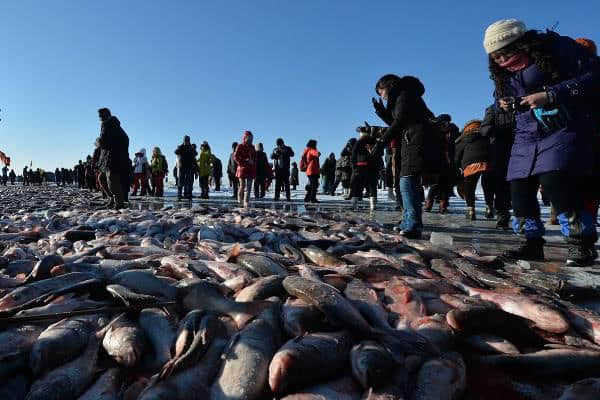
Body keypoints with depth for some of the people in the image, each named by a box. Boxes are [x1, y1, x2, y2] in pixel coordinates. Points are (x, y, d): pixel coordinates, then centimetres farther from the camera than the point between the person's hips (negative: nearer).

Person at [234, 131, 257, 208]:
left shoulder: (252, 148, 14)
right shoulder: (240, 146, 0)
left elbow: (255, 158, 17)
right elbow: (235, 157, -7)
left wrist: (254, 167, 3)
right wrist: (243, 163, -15)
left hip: (251, 169, 4)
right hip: (242, 169, -4)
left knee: (249, 186, -2)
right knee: (242, 186, -1)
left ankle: (246, 202, -1)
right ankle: (240, 200, 18)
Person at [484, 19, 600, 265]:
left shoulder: (556, 47, -9)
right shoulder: (502, 72, 9)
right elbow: (501, 98, 23)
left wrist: (551, 95, -23)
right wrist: (503, 104, -2)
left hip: (565, 130, -6)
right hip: (526, 137, 7)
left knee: (555, 181, -24)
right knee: (519, 189, -3)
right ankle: (533, 243, 11)